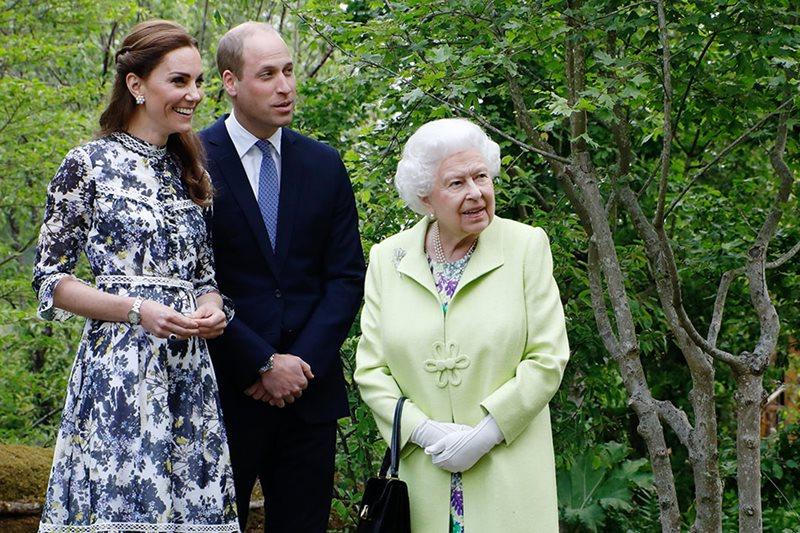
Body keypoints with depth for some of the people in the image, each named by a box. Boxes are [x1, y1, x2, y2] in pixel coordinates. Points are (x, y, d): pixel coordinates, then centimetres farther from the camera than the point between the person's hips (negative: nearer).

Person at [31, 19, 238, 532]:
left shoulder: (192, 172, 15)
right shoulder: (88, 164, -2)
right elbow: (50, 280, -3)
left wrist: (211, 307, -1)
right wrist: (137, 309, -15)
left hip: (190, 374, 5)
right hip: (118, 370, -5)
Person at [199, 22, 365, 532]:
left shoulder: (324, 164, 9)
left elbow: (347, 277, 6)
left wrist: (300, 364, -7)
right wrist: (263, 365, -13)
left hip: (310, 390, 4)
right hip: (223, 392, -4)